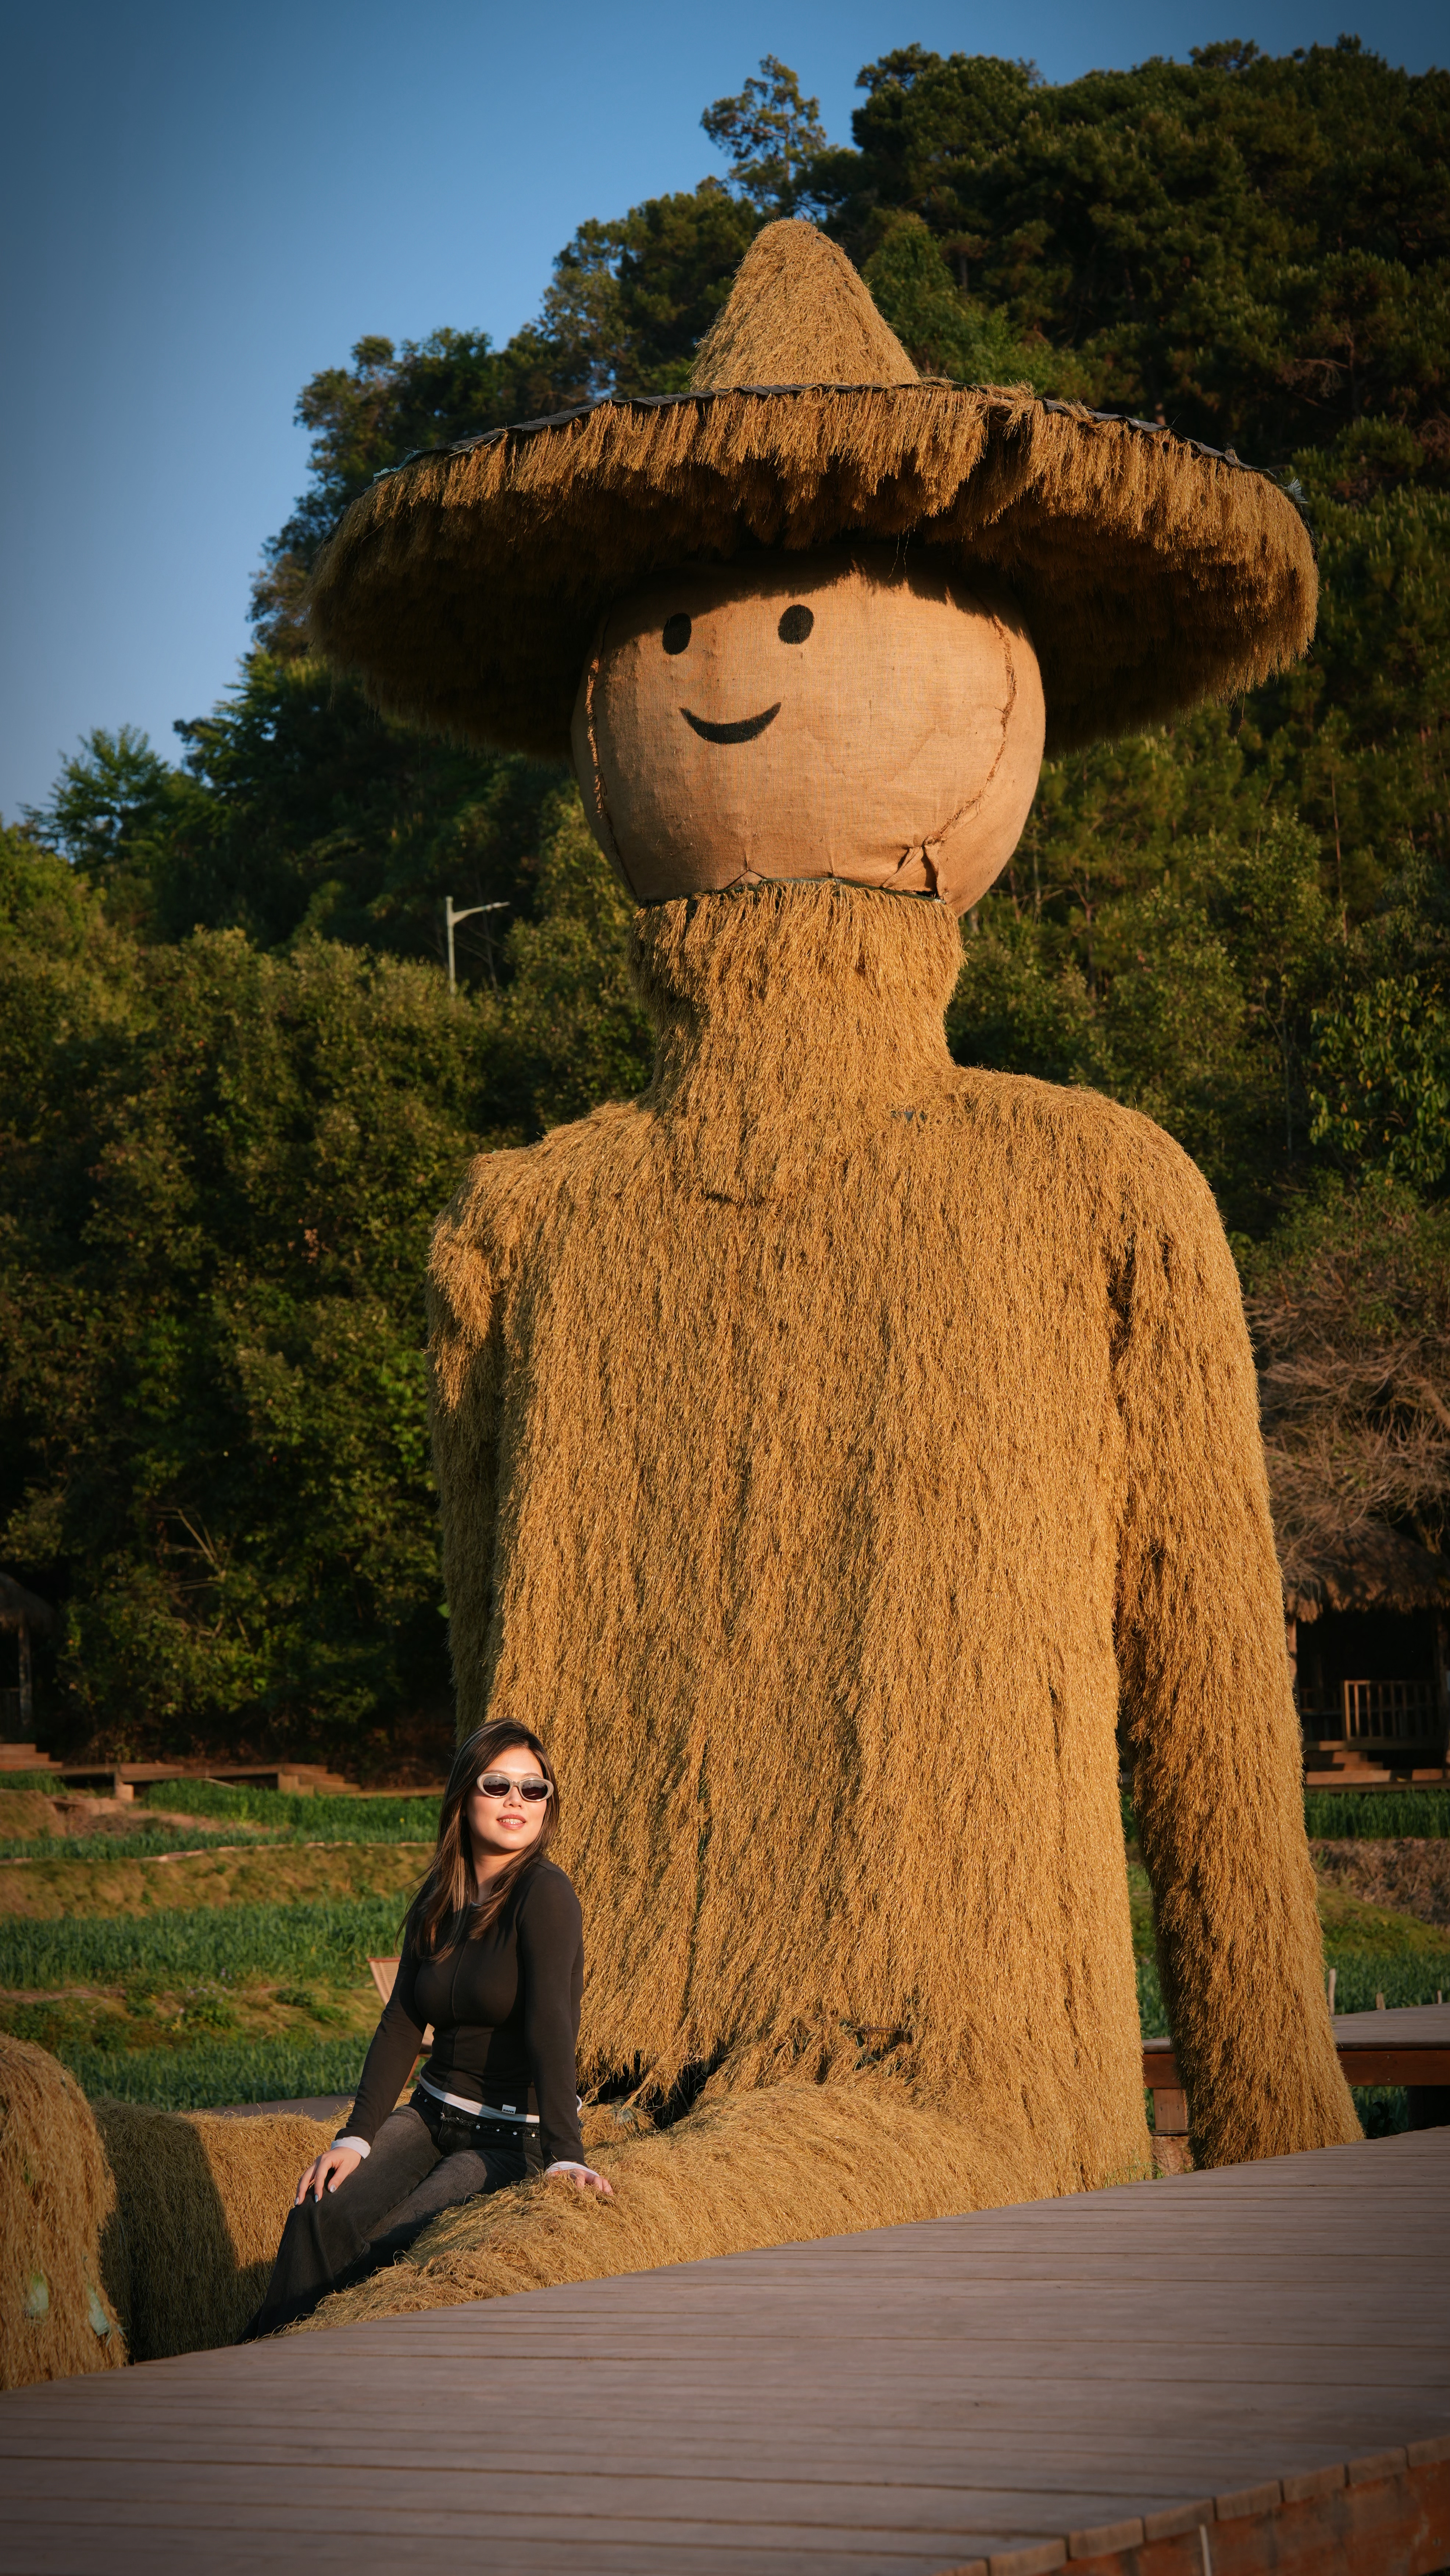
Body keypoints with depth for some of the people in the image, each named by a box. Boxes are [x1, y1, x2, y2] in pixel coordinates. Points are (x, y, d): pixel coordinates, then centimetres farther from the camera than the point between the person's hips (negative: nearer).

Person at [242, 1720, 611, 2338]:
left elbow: (551, 2026, -25)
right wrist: (356, 2138, -6)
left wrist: (564, 2155, -32)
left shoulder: (545, 1893, -15)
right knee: (320, 2219, -18)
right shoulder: (436, 1903, 6)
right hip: (433, 2117, 6)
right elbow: (401, 2026, 5)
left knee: (390, 2249, -25)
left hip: (514, 2139, -6)